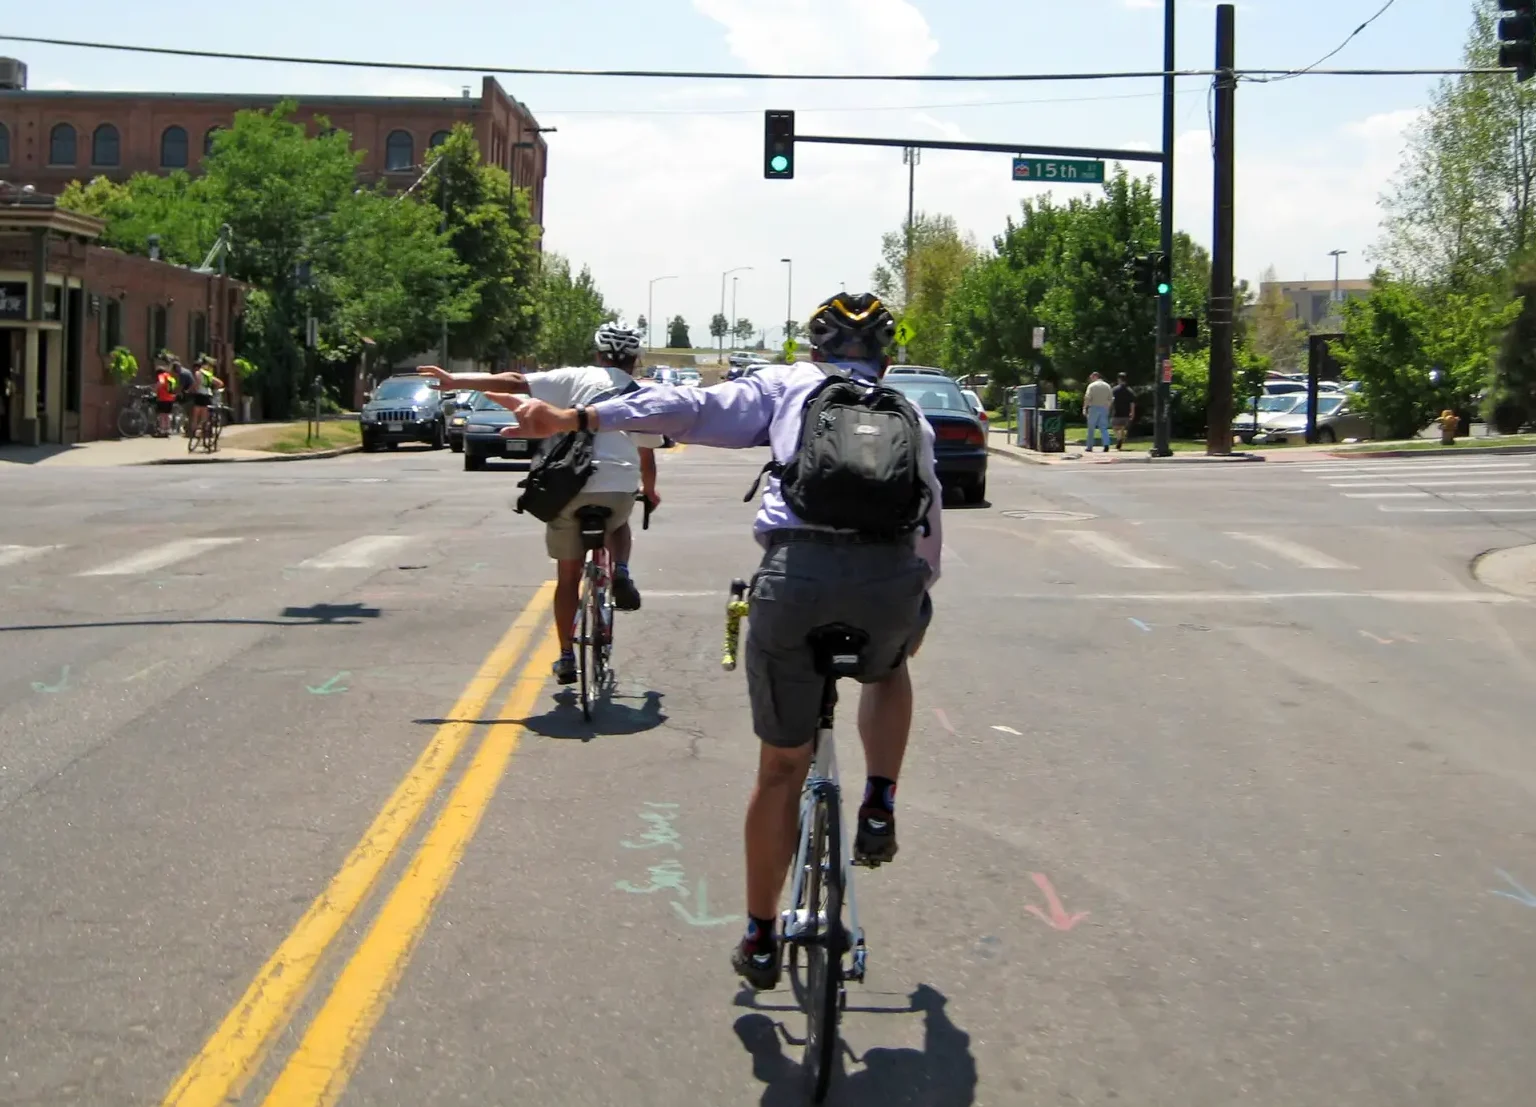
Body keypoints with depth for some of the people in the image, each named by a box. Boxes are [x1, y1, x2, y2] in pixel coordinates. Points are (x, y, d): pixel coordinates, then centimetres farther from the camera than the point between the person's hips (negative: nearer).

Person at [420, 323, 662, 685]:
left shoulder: (576, 379, 7)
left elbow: (512, 383, -1)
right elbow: (647, 458, 18)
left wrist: (455, 380, 1)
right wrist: (649, 492, 38)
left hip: (570, 488, -1)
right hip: (618, 490, 1)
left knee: (568, 577, 16)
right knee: (619, 526, 37)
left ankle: (566, 658, 17)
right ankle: (621, 573, 8)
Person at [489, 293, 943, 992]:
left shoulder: (786, 386, 20)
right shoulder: (910, 416, 29)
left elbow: (691, 408, 4)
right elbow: (930, 520, 31)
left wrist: (574, 419, -3)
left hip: (797, 572, -2)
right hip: (892, 579, 2)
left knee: (781, 767, 15)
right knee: (888, 672, 40)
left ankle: (760, 940, 25)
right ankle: (878, 810, 21)